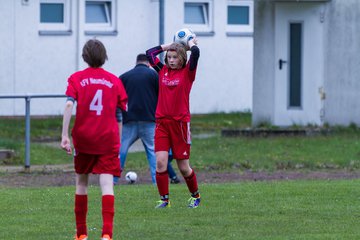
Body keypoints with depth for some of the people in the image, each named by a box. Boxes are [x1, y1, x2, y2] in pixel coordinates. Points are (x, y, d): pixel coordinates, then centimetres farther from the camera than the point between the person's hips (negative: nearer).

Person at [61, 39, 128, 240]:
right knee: (107, 185, -7)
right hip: (108, 140, 0)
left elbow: (69, 105, -12)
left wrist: (65, 136, -14)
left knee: (81, 183, 16)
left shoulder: (77, 78, 1)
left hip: (83, 139, 0)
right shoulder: (114, 80, 4)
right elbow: (125, 110, 6)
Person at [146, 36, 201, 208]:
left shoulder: (187, 73, -1)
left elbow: (195, 53, -15)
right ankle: (164, 199, -1)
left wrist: (191, 43, 5)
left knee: (183, 167, 4)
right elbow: (149, 53, 17)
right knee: (160, 161, -10)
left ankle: (195, 196, 26)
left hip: (180, 122, -3)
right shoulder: (163, 71, 9)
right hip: (162, 122, 3)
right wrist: (168, 46, 18)